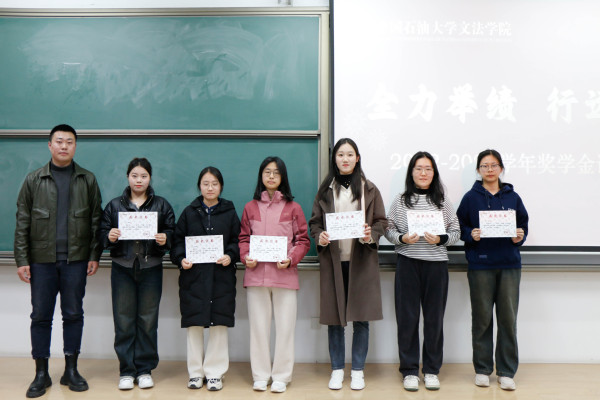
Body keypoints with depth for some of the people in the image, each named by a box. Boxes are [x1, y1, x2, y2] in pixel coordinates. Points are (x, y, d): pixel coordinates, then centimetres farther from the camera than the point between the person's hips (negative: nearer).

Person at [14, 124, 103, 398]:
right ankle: (41, 373, 18)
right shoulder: (34, 180, 5)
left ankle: (71, 370, 19)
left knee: (73, 314, 7)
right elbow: (22, 223, 3)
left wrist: (95, 255, -2)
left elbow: (96, 220, 4)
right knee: (41, 316, 6)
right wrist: (22, 260, -3)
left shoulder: (87, 180, 5)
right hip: (42, 260, 0)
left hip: (76, 260, 0)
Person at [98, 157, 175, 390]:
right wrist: (110, 236, -14)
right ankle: (126, 371, 14)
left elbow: (172, 233, 4)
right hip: (122, 269, 1)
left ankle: (145, 369, 17)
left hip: (151, 269, 0)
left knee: (148, 320, 4)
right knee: (124, 321, 3)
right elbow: (102, 233, 7)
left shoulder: (162, 205, 7)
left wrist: (165, 239, -16)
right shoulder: (114, 205, 9)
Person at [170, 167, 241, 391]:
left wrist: (230, 256, -12)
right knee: (194, 325, 5)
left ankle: (215, 372, 14)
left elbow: (238, 241, 6)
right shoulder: (189, 212, 9)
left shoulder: (229, 213, 7)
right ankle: (196, 372, 18)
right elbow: (177, 240, 9)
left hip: (221, 277, -1)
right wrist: (181, 259, -8)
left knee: (219, 324, 2)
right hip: (193, 276, 1)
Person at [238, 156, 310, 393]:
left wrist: (291, 259, -11)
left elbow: (303, 240, 4)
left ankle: (281, 376, 18)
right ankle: (260, 375, 21)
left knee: (285, 327, 3)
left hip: (285, 274, -1)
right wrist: (246, 257, -5)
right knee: (258, 326, 7)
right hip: (256, 274, 1)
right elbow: (243, 238, 13)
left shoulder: (293, 207, 5)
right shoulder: (251, 207, 9)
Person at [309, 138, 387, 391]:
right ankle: (337, 369, 20)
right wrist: (319, 237, -11)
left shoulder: (369, 189, 6)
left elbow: (381, 222, 5)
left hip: (362, 261, -1)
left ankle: (358, 370, 17)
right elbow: (314, 222, 9)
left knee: (361, 318, 3)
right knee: (334, 317, 6)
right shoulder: (325, 190, 8)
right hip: (333, 260, 1)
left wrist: (370, 235, -15)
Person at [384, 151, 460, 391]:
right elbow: (388, 229, 5)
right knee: (407, 317, 3)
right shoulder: (400, 201, 5)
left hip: (436, 263, 1)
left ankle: (432, 370, 21)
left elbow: (456, 232, 7)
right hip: (407, 263, 0)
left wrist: (440, 239, -11)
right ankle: (409, 370, 16)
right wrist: (402, 238, -13)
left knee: (434, 317, 6)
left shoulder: (442, 201, 6)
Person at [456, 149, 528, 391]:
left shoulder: (512, 197, 9)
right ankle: (482, 369, 18)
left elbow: (523, 223, 13)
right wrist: (471, 235, -15)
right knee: (482, 318, 4)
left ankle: (506, 371, 15)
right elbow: (460, 226, 4)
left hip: (509, 264, 2)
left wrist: (520, 237, -6)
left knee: (508, 318, 2)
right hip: (480, 265, -1)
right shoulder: (471, 197, 4)